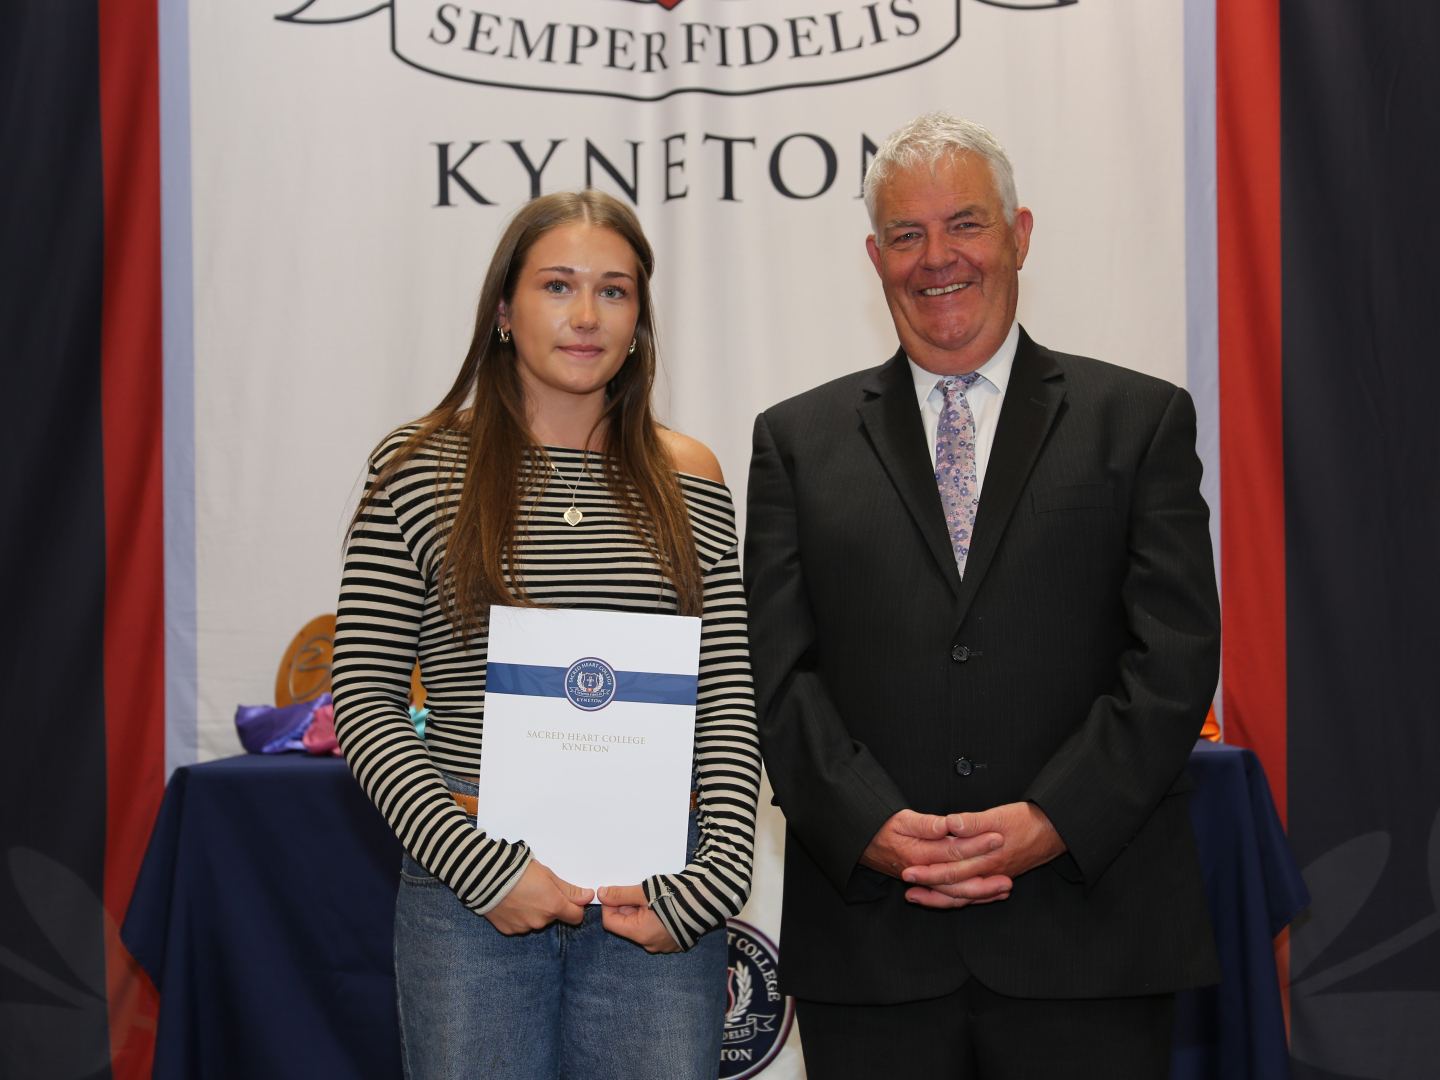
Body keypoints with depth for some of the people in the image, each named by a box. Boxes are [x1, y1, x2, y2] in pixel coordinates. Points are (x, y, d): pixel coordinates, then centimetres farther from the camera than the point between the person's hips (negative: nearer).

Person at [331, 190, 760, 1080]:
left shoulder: (689, 480, 8)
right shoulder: (421, 470, 1)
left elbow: (729, 701, 6)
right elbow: (364, 705, -2)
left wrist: (716, 876, -7)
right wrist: (481, 867, -12)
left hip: (658, 899, 2)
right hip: (472, 890, -2)